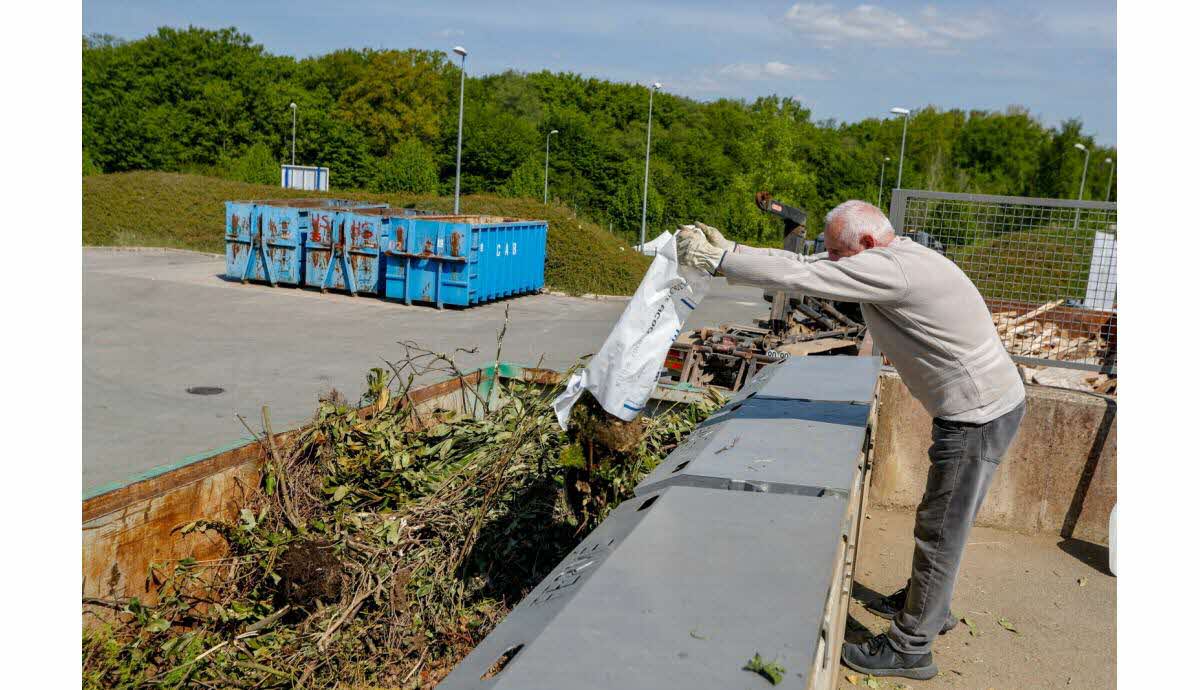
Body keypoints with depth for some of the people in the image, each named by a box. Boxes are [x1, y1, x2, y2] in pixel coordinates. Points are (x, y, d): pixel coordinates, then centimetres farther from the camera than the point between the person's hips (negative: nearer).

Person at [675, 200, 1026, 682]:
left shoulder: (890, 269, -25)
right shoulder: (893, 259, 7)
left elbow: (800, 277, -28)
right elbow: (804, 263, 8)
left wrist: (718, 260, -22)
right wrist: (730, 251, 0)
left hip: (978, 416, -10)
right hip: (985, 403, 10)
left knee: (941, 531, 2)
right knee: (941, 520, 24)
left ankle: (910, 648, 16)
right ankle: (928, 604, 44)